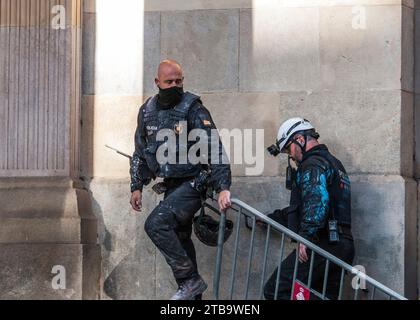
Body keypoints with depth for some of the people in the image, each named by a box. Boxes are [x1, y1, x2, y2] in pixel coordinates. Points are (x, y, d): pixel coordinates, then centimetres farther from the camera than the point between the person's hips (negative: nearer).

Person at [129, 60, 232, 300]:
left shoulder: (193, 109, -12)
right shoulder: (147, 112, 7)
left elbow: (215, 149, -18)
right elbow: (140, 153, 18)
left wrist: (223, 187, -27)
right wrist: (137, 186, 13)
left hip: (192, 183, -7)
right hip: (170, 187, 8)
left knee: (156, 224, -23)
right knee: (179, 238, 14)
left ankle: (191, 280, -13)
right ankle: (193, 293, 27)